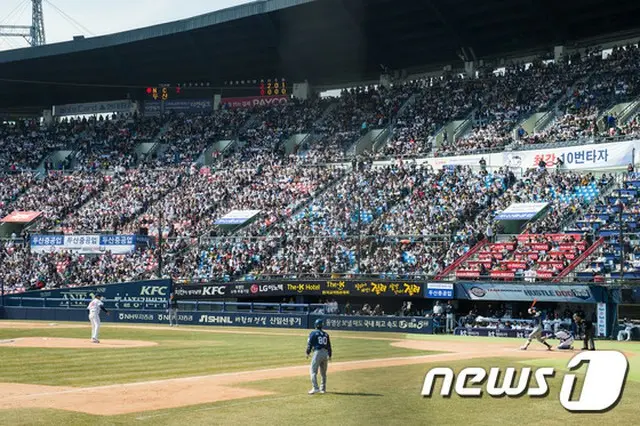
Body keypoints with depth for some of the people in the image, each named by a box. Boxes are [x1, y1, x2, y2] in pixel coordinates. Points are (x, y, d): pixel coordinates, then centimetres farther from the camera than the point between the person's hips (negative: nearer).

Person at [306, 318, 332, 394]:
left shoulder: (313, 333, 0)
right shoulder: (326, 334, 14)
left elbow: (310, 344, -5)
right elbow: (329, 346, 16)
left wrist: (308, 353, 5)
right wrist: (329, 355, 22)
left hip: (317, 352, -5)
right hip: (325, 353, 6)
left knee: (313, 371, -5)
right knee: (323, 372, 15)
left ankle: (315, 388, -17)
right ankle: (323, 388, 18)